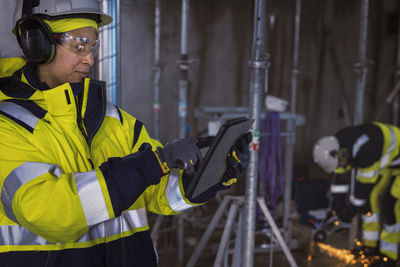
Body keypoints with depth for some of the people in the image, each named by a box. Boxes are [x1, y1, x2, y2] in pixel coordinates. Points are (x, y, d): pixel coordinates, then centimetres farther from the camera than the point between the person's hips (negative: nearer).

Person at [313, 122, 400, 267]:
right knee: (370, 197, 3)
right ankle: (369, 246, 14)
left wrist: (350, 210, -23)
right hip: (384, 162, 8)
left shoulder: (365, 150, -39)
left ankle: (388, 255, -1)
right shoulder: (338, 145, -13)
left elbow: (365, 183, -32)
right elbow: (340, 174, -2)